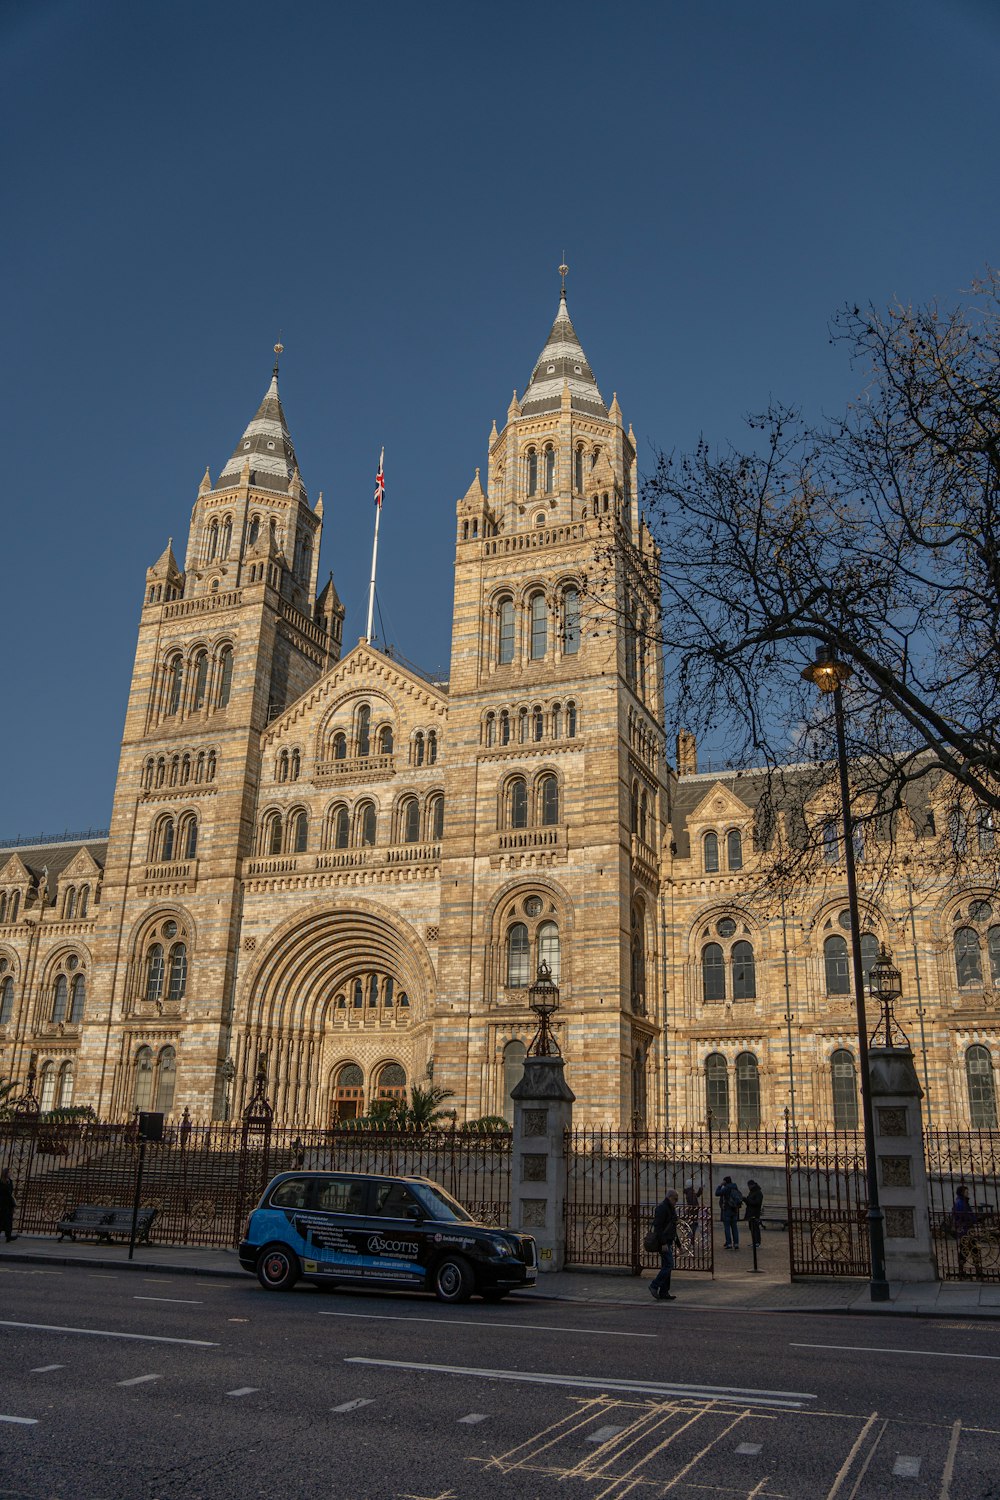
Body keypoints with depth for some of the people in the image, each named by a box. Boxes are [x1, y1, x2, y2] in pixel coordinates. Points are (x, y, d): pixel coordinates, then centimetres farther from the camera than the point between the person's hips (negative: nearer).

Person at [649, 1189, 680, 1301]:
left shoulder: (671, 1208, 15)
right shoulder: (662, 1208, -17)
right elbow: (658, 1227, -22)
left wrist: (674, 1239, 19)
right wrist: (663, 1243, -24)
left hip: (668, 1242, 10)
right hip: (663, 1242, -10)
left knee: (666, 1266, 10)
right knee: (668, 1265, -13)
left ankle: (664, 1293, 13)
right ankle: (654, 1285, -5)